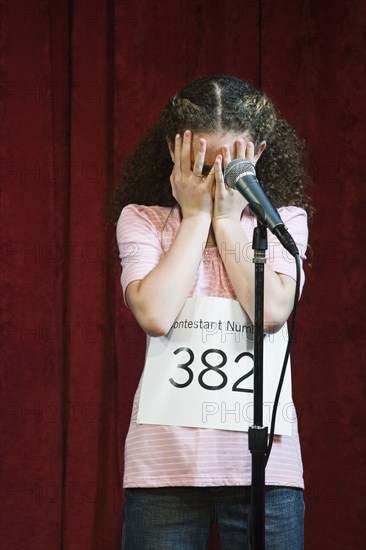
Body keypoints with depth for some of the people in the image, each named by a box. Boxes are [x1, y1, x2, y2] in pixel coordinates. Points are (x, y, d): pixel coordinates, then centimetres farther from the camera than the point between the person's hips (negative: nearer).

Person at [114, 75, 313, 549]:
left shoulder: (283, 220, 6)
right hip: (166, 459, 0)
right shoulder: (142, 219, 5)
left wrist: (227, 219, -4)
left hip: (263, 456, 1)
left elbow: (272, 313, -11)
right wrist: (195, 216, -4)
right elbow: (155, 314, -12)